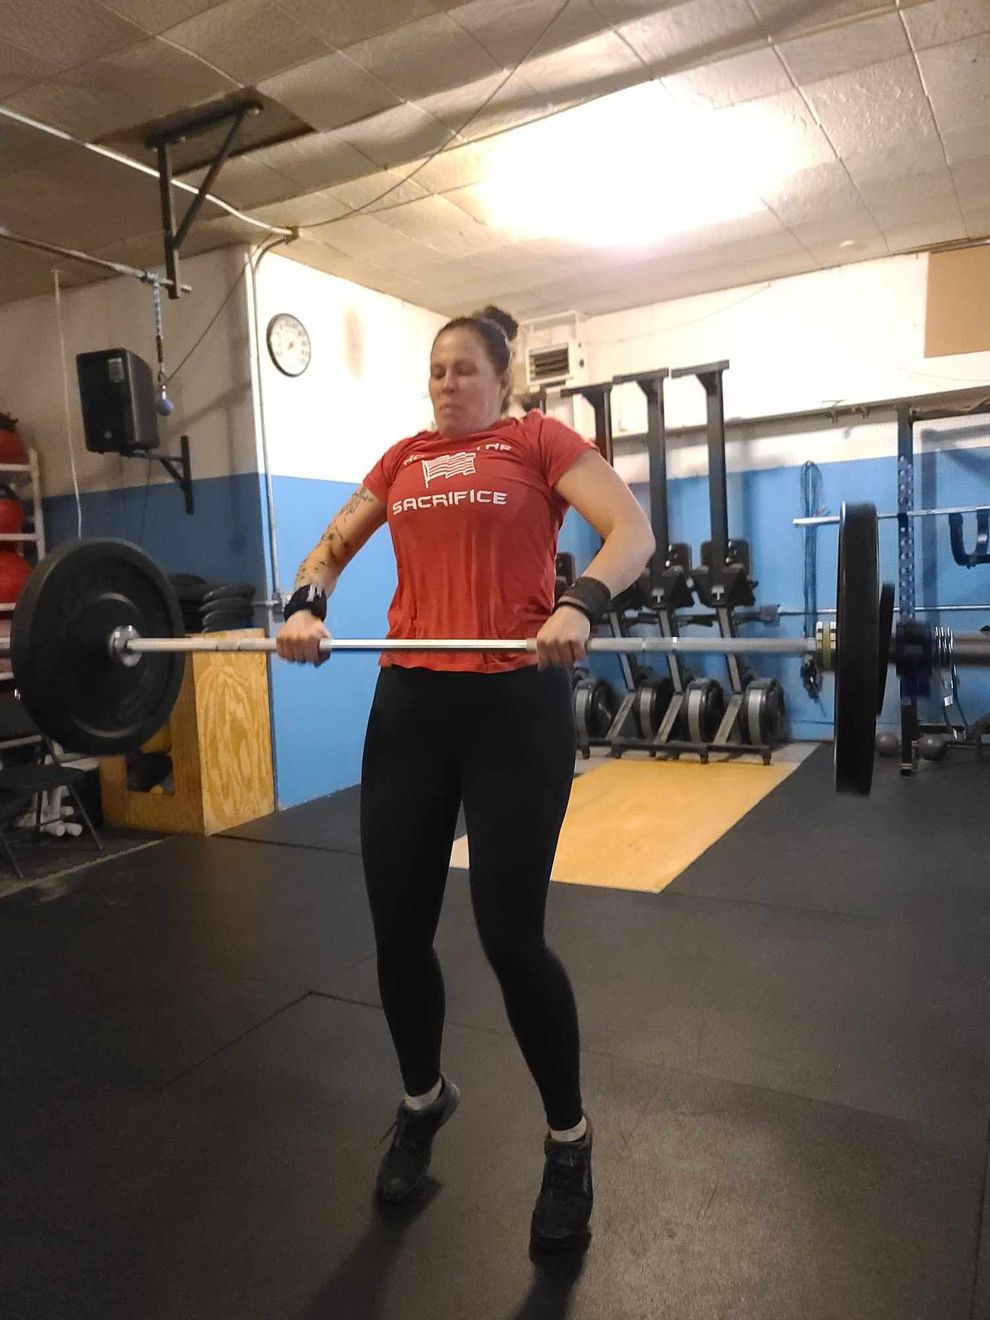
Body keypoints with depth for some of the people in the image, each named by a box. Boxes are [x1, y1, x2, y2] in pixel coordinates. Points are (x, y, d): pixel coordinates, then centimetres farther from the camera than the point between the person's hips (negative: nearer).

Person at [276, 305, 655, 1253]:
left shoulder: (539, 440, 4)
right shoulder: (402, 458, 19)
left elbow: (632, 530, -8)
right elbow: (333, 544, 20)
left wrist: (580, 605, -28)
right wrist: (306, 606, -2)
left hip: (514, 704, -4)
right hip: (409, 703, 5)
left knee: (510, 935, -3)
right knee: (397, 931, 8)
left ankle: (568, 1138, 25)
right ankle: (422, 1101, 38)